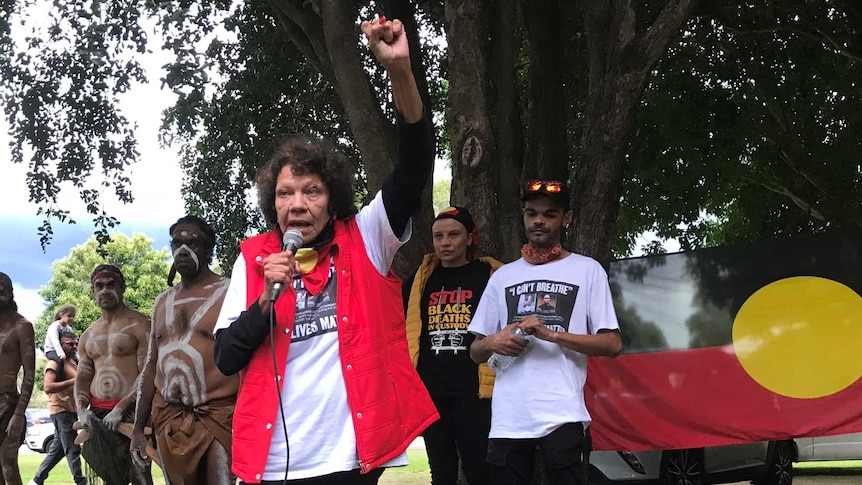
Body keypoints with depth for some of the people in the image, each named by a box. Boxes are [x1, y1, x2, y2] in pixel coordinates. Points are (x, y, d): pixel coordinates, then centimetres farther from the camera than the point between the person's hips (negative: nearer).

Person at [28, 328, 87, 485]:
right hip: (62, 410, -10)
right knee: (73, 449, -8)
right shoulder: (55, 363, -13)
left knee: (57, 449, 13)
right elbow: (48, 387, -26)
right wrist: (73, 381, -29)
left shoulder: (73, 362, 16)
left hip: (72, 410, 10)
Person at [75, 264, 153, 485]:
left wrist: (120, 408, -17)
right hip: (97, 416, 7)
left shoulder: (139, 325, -3)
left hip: (130, 411, -6)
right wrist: (81, 410, -2)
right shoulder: (88, 335, 19)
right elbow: (82, 378, 18)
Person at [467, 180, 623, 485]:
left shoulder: (587, 270, 6)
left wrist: (551, 334, -13)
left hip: (563, 416, -3)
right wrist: (492, 342, -6)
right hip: (507, 419, 3)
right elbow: (476, 351, 18)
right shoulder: (502, 276, 16)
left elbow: (612, 344, -1)